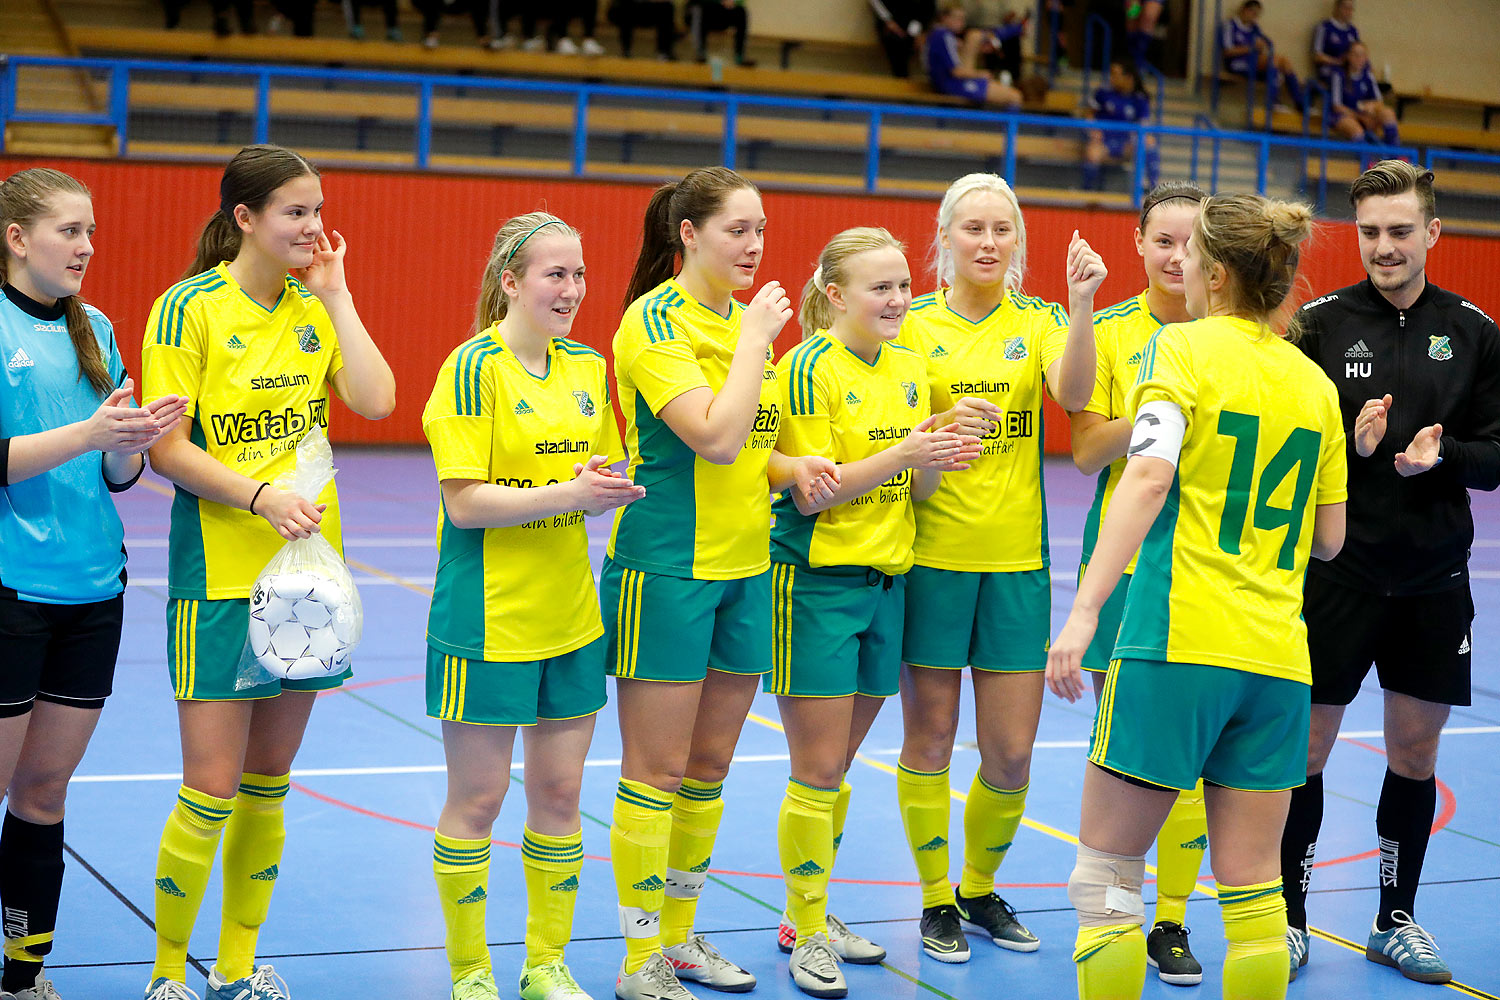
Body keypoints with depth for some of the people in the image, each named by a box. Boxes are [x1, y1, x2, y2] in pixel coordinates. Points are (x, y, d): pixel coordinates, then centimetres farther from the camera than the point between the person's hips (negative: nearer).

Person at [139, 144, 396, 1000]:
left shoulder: (315, 306, 8)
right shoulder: (189, 309, -8)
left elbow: (376, 402, -6)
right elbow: (166, 447, -11)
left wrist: (335, 294, -4)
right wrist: (262, 495, -22)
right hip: (220, 575, -5)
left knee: (268, 785, 11)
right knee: (211, 792, -5)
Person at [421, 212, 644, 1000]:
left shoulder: (588, 366, 8)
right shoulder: (472, 367, -11)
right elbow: (465, 502, -16)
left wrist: (608, 489, -6)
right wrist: (568, 493, -23)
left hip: (570, 615, 6)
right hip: (487, 618, -6)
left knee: (560, 793, 10)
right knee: (477, 798, 3)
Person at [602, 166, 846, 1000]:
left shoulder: (750, 317, 11)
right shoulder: (654, 321, -12)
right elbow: (714, 437, -24)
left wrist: (790, 466, 0)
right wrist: (757, 337, -16)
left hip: (744, 565, 8)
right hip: (667, 566, -7)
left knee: (709, 767, 13)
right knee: (657, 770, -1)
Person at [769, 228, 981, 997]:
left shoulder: (909, 367, 9)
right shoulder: (809, 366, -11)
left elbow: (912, 491, 12)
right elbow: (809, 494, -15)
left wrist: (937, 462, -9)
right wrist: (902, 453, -23)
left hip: (885, 580, 6)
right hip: (815, 582, -6)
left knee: (837, 767, 14)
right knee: (817, 773, -3)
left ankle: (810, 918, 26)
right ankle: (806, 938, 8)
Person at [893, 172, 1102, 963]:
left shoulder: (1038, 320, 5)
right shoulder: (913, 324, 1)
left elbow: (1073, 394, -15)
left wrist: (1082, 304, -29)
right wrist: (940, 429, -19)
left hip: (1017, 558, 1)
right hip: (932, 555, -1)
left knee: (1011, 751, 4)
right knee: (930, 735, 5)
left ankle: (981, 889, 26)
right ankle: (936, 899, 21)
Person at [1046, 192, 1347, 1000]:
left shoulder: (1184, 346, -2)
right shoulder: (1313, 381, 14)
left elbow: (1149, 475, -18)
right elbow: (1329, 540, 16)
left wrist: (1083, 610, -22)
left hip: (1177, 641, -5)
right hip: (1277, 657, 6)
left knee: (1105, 871, 4)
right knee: (1253, 888, 9)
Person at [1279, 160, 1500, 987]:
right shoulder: (1319, 322, -4)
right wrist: (1348, 443, -21)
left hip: (1433, 579, 3)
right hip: (1336, 575, -2)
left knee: (1416, 749, 11)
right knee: (1307, 745, 4)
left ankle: (1395, 921, 27)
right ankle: (1289, 919, 19)